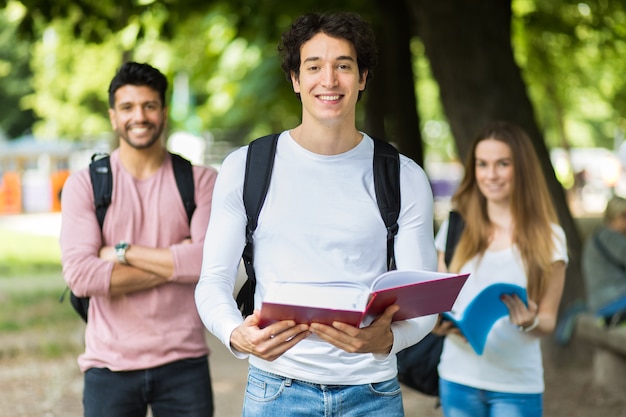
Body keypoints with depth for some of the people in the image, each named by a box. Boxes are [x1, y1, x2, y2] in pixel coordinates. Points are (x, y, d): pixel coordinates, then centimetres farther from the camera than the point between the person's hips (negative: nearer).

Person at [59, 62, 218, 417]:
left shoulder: (201, 181, 3)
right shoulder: (84, 184, 2)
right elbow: (81, 276, -11)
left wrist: (123, 252, -9)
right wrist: (174, 263, -11)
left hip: (184, 361, 0)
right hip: (110, 366, 0)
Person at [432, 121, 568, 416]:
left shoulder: (548, 238, 0)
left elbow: (548, 320, 2)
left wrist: (530, 322, -20)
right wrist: (439, 323, -11)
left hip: (517, 386, -2)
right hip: (458, 378, 2)